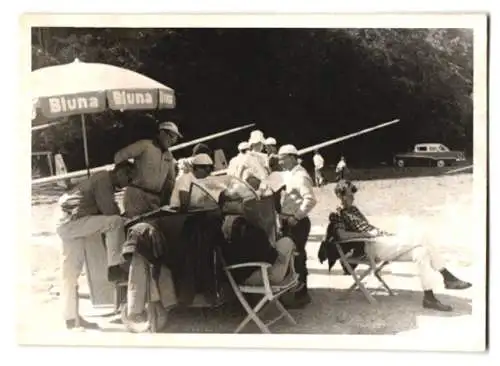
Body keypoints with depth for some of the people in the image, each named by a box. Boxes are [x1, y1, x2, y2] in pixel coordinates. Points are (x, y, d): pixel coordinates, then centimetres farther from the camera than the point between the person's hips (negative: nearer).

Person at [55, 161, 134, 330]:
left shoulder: (104, 182, 20)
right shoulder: (104, 178, -9)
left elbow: (103, 211, 21)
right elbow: (109, 210, -15)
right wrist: (126, 219, 1)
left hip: (67, 225, 10)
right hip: (73, 221, -10)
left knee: (71, 274, 9)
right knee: (116, 222, -19)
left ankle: (72, 318, 12)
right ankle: (114, 267, -16)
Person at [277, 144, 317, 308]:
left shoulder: (300, 175, -15)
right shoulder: (290, 174, 14)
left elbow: (310, 200, -26)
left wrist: (296, 216, -22)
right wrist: (284, 217, 9)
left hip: (297, 223, -9)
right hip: (288, 222, 9)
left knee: (297, 257, -5)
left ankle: (302, 294, 4)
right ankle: (294, 289, 24)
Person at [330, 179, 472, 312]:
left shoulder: (354, 209, 25)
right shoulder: (337, 214, -2)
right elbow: (342, 235, -18)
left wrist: (380, 232, 9)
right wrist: (368, 234, -17)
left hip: (384, 240, 9)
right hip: (373, 247, -9)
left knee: (421, 251, -12)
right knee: (419, 236, -19)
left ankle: (429, 298, -10)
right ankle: (447, 277, -12)